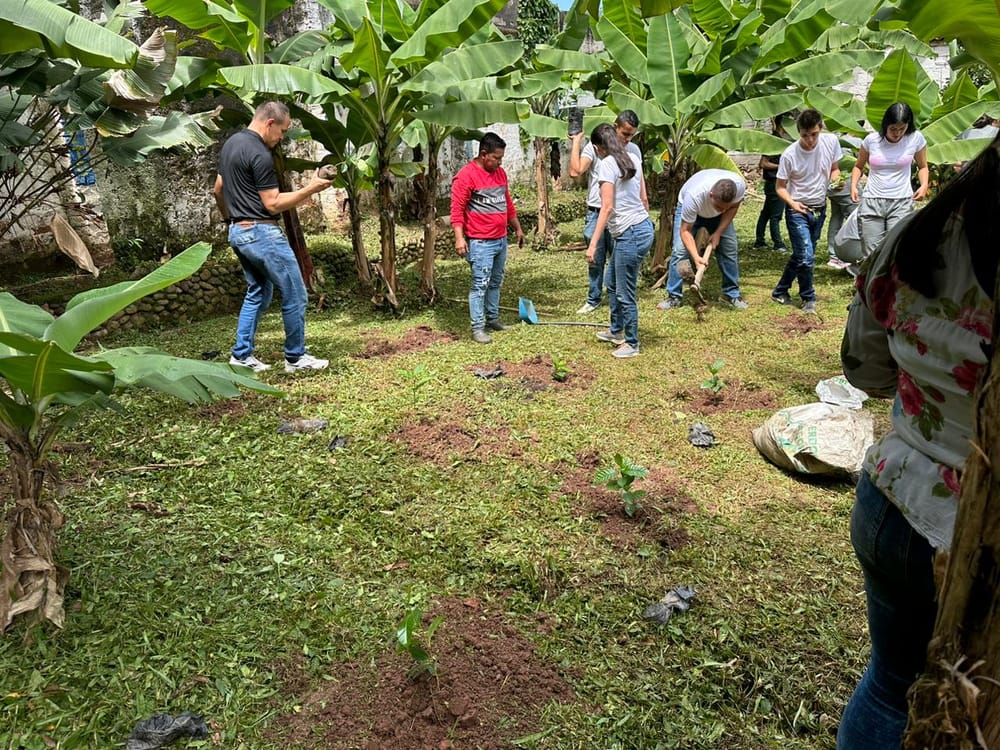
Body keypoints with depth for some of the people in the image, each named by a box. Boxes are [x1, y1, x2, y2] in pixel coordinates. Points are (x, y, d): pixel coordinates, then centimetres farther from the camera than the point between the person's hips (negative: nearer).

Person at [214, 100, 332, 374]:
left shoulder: (231, 144, 13)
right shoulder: (260, 155, -18)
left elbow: (218, 190, 21)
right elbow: (273, 204, -18)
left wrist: (229, 218, 33)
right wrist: (311, 189, -15)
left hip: (238, 232, 10)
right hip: (262, 233, -10)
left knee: (258, 293, 19)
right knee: (294, 295, 0)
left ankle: (241, 354, 18)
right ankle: (295, 357, 8)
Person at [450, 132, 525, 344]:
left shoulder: (500, 173, 12)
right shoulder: (466, 175, -12)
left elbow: (508, 203, 23)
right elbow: (457, 208, -15)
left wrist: (517, 228, 25)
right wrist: (459, 237, -23)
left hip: (501, 240, 8)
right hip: (480, 242, -8)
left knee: (496, 282, 15)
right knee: (480, 285, -6)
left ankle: (493, 319, 27)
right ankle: (477, 328, -1)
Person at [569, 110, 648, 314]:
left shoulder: (634, 150, 5)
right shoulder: (594, 146, -5)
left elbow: (639, 177, 18)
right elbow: (576, 171, -16)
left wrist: (644, 200, 10)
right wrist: (576, 141, -14)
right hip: (596, 213, -2)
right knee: (595, 259, 7)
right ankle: (594, 299, 19)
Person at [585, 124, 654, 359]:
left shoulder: (607, 164, -14)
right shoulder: (633, 158, 9)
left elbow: (607, 207, -20)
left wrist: (593, 244, -20)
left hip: (630, 234, -10)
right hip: (642, 226, 10)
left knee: (625, 293, 2)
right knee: (613, 283, 24)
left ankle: (631, 344, 15)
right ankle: (616, 331, 40)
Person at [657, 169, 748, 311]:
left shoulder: (740, 185, -35)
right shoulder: (694, 195, -45)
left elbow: (733, 207, -12)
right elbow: (685, 230, -37)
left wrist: (718, 232, -20)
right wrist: (696, 257, -48)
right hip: (688, 209, -3)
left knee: (730, 249, -5)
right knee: (680, 250, -16)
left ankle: (732, 293, 10)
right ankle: (674, 296, -6)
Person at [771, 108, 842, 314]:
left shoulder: (831, 141, -7)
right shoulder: (789, 154, -17)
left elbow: (834, 169, 10)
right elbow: (780, 187, -7)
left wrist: (835, 178, -13)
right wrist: (792, 202, -25)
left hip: (820, 209, 5)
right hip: (798, 210, -4)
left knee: (800, 255, 13)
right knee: (806, 256, -12)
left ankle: (780, 292, 30)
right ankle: (808, 298, 9)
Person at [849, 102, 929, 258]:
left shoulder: (916, 138, 0)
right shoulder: (871, 140, 0)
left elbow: (923, 167, 15)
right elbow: (858, 166, 16)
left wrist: (924, 185, -4)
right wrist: (853, 186, -2)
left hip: (901, 202, -1)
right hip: (871, 202, 1)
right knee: (872, 255, -1)